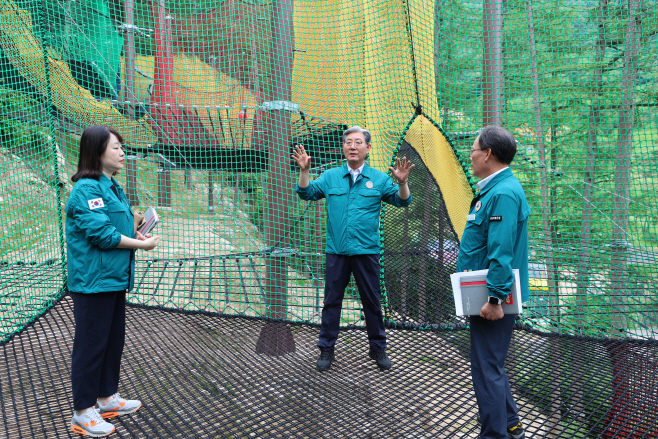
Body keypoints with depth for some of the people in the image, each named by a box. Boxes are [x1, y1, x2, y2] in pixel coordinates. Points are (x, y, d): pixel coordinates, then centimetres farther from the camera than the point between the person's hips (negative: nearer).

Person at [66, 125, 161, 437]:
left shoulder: (111, 186, 14)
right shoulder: (86, 189, -16)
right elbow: (101, 234, -21)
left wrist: (135, 231, 1)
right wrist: (142, 244, -13)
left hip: (114, 278, 10)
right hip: (92, 280, -9)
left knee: (114, 339, 18)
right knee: (91, 344, 2)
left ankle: (107, 398, 34)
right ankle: (83, 413, 17)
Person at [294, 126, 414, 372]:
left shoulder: (378, 179, 4)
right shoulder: (330, 176, 7)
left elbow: (402, 201, -1)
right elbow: (307, 193, 5)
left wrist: (402, 182, -20)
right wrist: (304, 171, -10)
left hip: (366, 251, 0)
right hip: (336, 251, 1)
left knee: (372, 302, 9)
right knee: (332, 300, 8)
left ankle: (378, 349, 26)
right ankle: (326, 349, 22)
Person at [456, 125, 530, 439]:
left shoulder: (503, 193, -20)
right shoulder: (494, 189, 13)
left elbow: (501, 251, -26)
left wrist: (494, 298, -27)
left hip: (492, 298, -11)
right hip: (486, 294, 11)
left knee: (487, 368, -1)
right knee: (491, 364, 21)